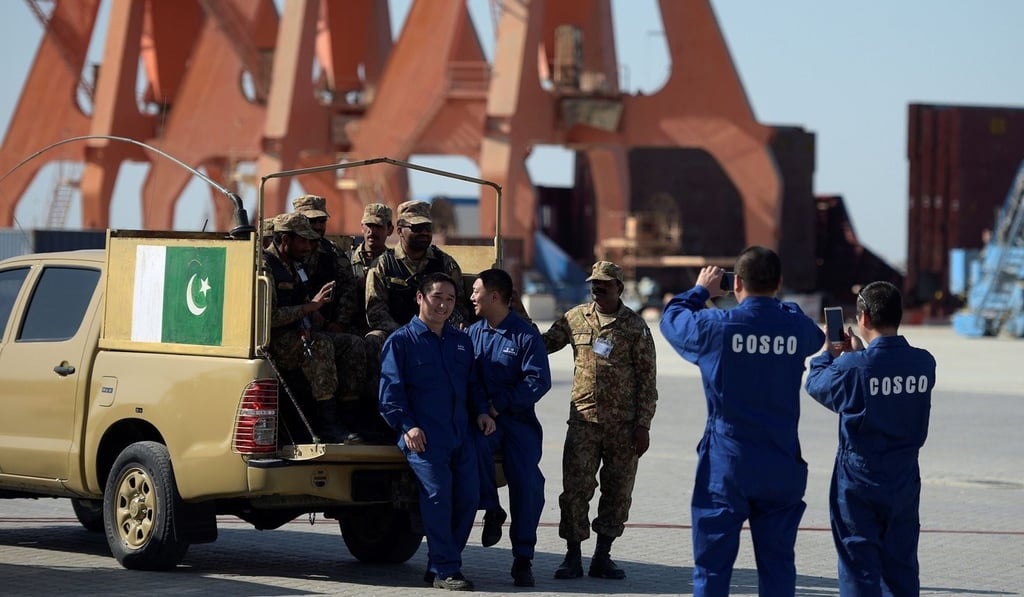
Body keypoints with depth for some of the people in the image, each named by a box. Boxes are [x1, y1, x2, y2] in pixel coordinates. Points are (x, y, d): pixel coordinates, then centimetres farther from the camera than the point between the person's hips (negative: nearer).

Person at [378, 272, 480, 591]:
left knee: (467, 497, 1)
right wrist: (406, 425, -14)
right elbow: (390, 389, -3)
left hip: (460, 436, 6)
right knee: (437, 496, -15)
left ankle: (441, 565, 14)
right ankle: (444, 570, -10)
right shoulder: (401, 341, 3)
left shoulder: (461, 341, 20)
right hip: (424, 438, -6)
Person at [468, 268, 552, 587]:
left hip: (518, 418, -1)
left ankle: (523, 559, -3)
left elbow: (539, 381, -9)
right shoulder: (473, 333, 8)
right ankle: (491, 510, -11)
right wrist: (481, 412, -18)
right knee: (476, 443, -33)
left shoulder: (526, 335, -2)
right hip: (484, 417, 1)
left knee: (527, 482, -11)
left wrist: (499, 404, -14)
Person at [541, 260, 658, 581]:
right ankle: (572, 557, 4)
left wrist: (643, 426, -6)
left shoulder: (635, 326, -1)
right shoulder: (575, 318, 6)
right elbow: (542, 344, 17)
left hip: (624, 424, -1)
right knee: (575, 487, -4)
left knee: (618, 491, 4)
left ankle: (602, 557, 15)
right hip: (584, 419, 1)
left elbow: (647, 379, -1)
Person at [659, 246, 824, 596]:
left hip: (725, 467, -2)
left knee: (712, 562, 4)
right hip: (781, 468, 2)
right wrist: (775, 302, 24)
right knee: (777, 564, 9)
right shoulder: (796, 327, -4)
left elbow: (671, 318, 9)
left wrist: (701, 291, 25)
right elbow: (816, 338, 21)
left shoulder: (715, 326, -10)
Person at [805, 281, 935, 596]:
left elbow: (816, 385, 1)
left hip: (859, 478, -4)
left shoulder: (852, 366, -18)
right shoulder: (924, 363, -5)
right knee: (901, 564, 12)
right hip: (904, 479, 4)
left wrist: (827, 352, 18)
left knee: (860, 562, 3)